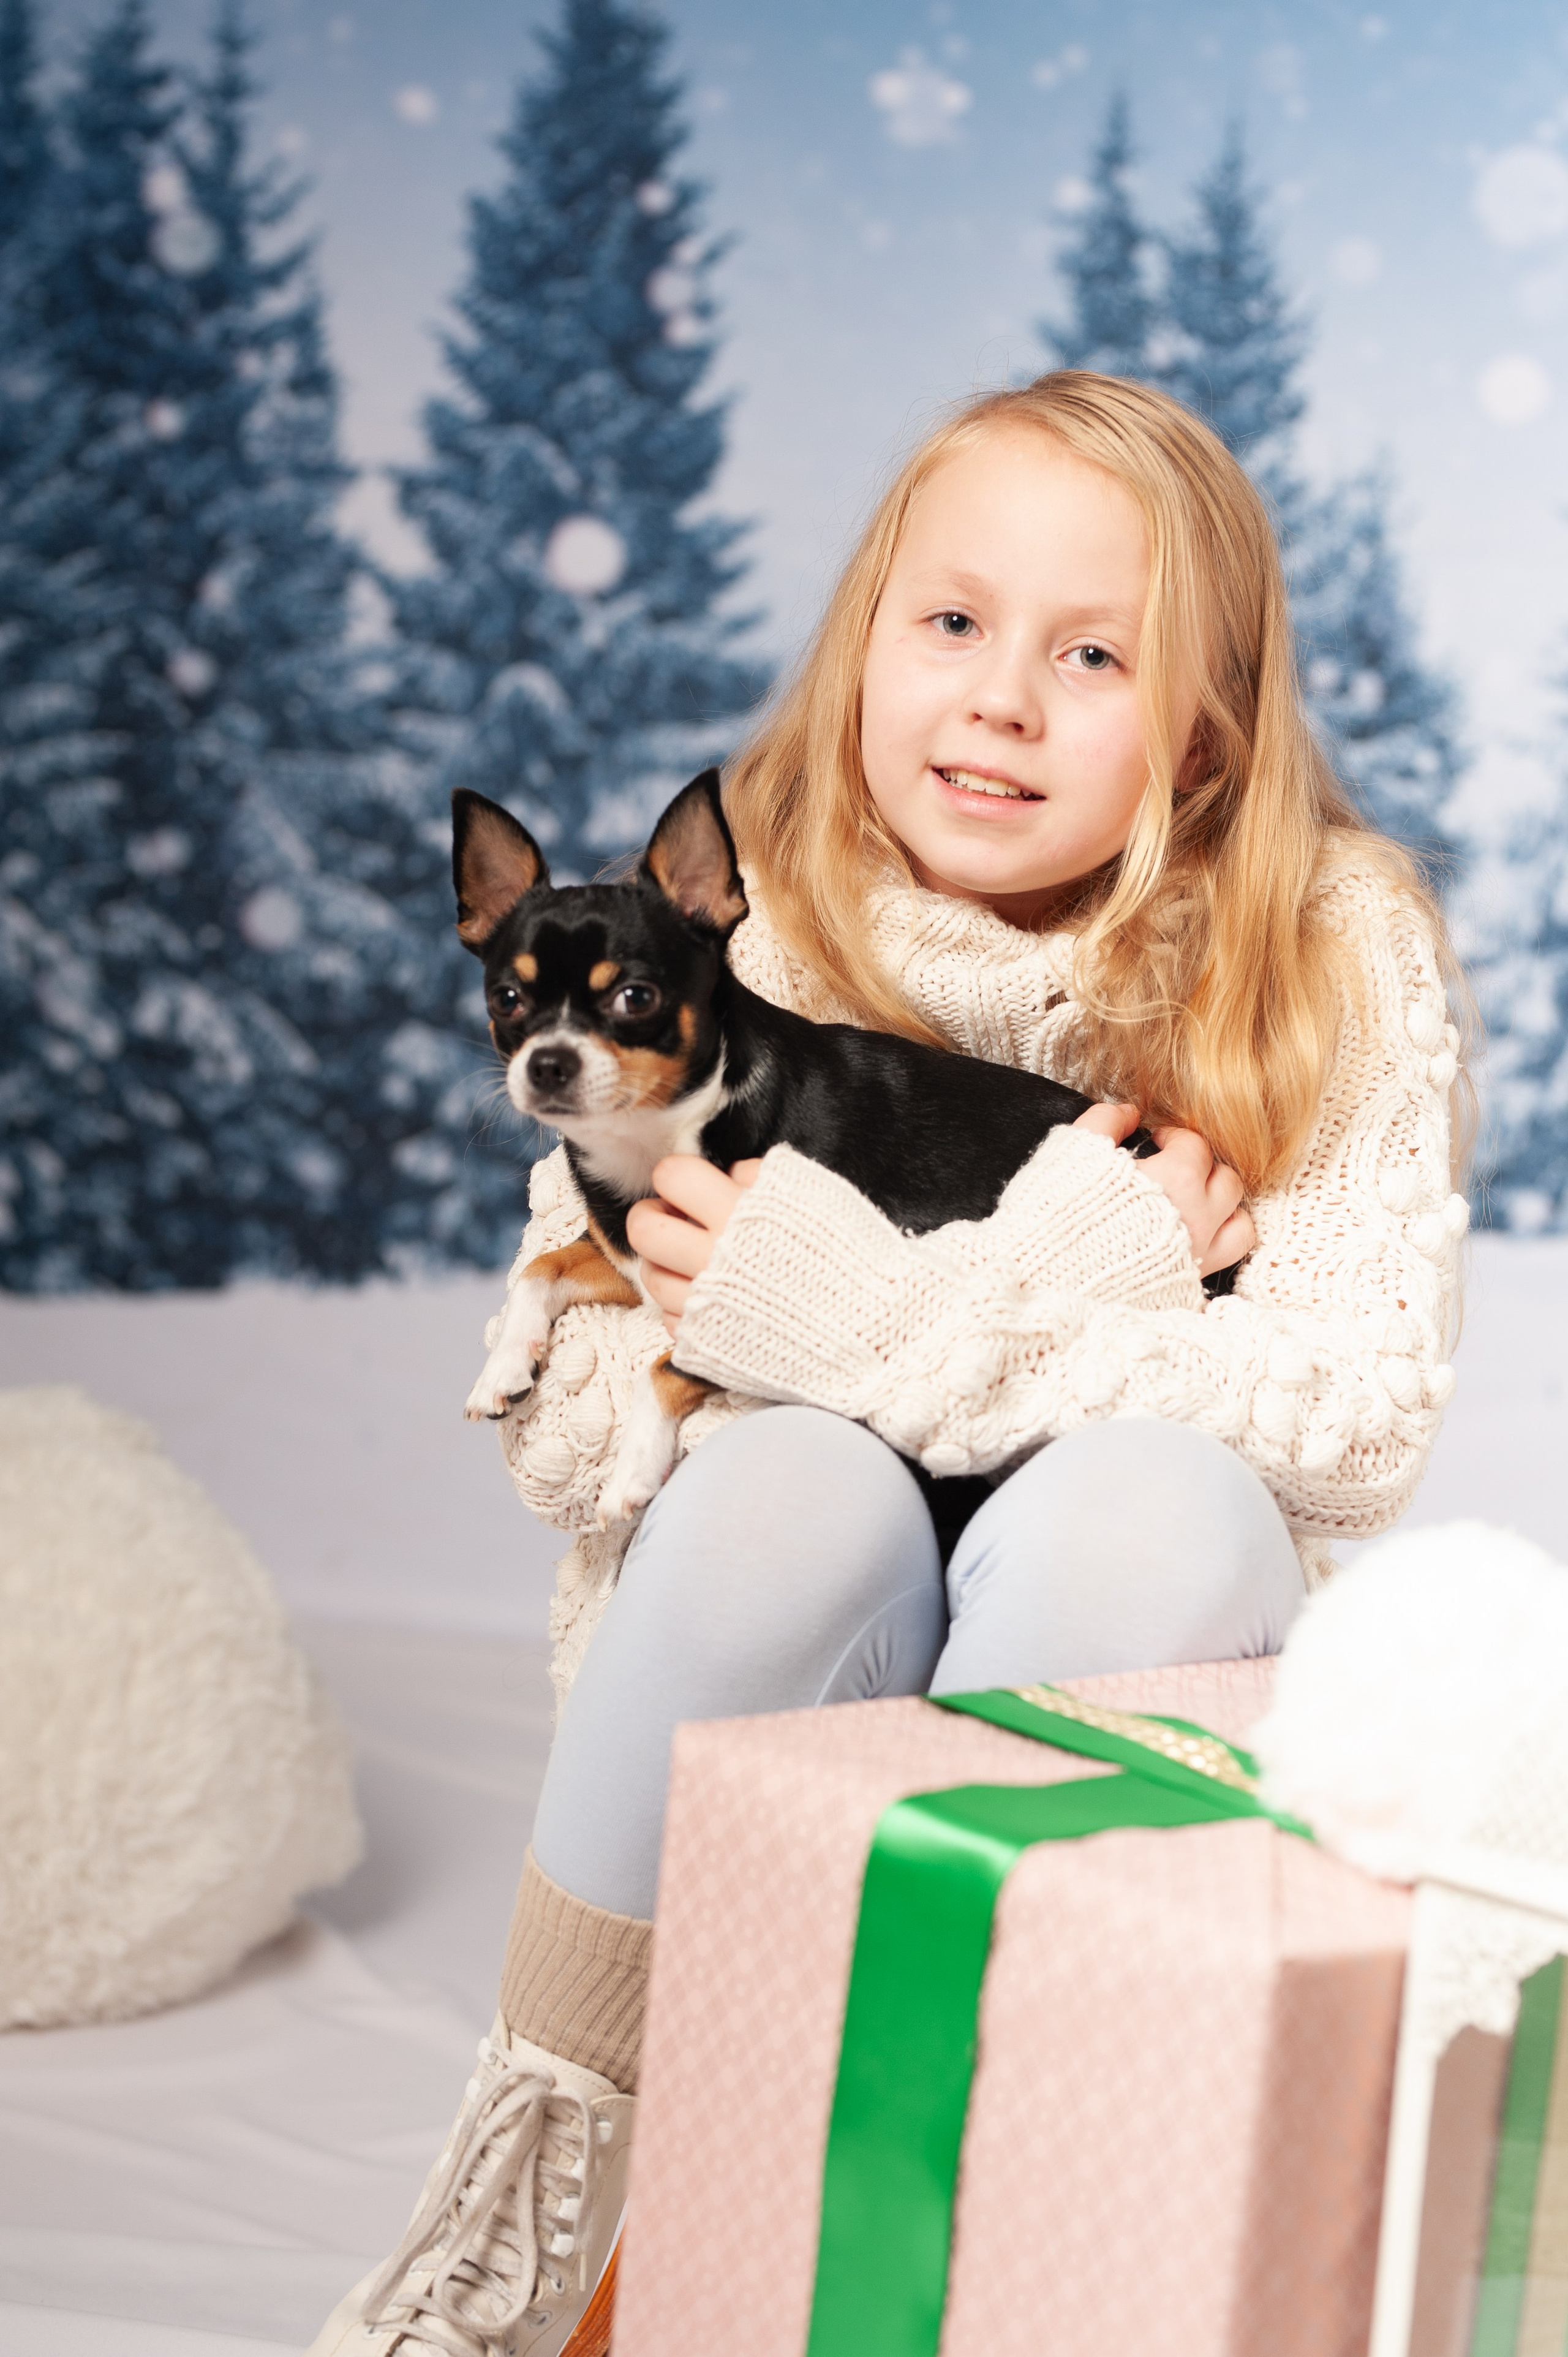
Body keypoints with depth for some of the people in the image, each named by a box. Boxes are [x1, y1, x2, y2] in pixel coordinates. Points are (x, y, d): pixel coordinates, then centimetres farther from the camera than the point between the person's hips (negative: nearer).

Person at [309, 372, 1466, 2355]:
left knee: (1154, 1497, -32)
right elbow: (557, 1427, -12)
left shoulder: (1327, 953, -6)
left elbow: (1368, 1409, -17)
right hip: (772, 1628, 1)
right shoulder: (725, 940, -5)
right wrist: (1042, 1291, -21)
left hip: (1131, 1667, 0)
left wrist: (877, 1327, -26)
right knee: (798, 1482, -32)